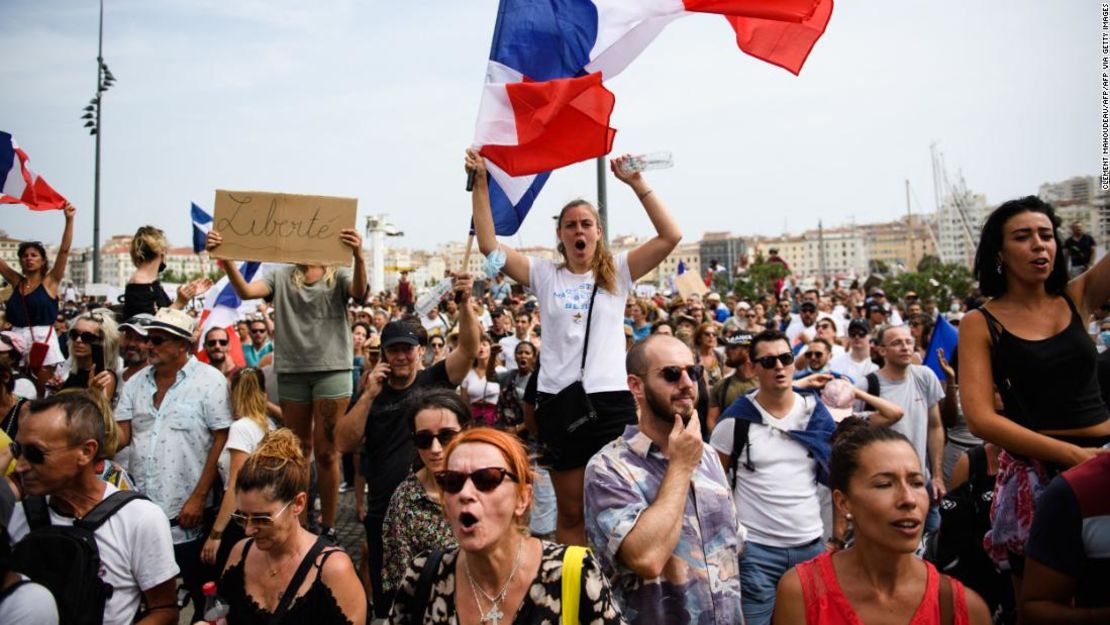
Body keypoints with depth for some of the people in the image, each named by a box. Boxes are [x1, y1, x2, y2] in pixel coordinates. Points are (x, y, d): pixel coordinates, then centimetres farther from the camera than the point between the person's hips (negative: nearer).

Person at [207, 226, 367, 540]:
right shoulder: (282, 277, 11)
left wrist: (358, 257, -35)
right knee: (299, 451, 11)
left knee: (326, 452, 1)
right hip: (291, 370, 3)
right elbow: (246, 291, -4)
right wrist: (226, 258, -20)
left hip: (332, 369, -2)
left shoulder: (339, 275, 5)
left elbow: (359, 293, -16)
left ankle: (328, 526, 11)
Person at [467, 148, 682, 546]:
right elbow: (489, 245, 2)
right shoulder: (545, 275, 8)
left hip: (611, 401, -1)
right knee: (570, 514, 12)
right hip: (558, 403, 1)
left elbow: (671, 236, -4)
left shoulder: (617, 272, 5)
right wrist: (480, 183, -3)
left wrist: (636, 183, -9)